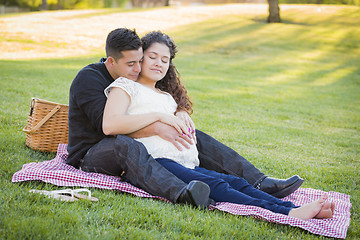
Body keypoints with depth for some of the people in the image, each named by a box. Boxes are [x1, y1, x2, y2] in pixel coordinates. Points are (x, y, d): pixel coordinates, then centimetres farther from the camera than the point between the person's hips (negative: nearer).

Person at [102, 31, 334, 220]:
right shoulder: (125, 86, 10)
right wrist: (158, 116, -9)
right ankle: (287, 215, -47)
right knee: (215, 186, -30)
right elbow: (109, 125, -9)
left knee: (235, 182, -20)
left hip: (186, 162, 7)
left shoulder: (167, 96, 33)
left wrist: (182, 124, 8)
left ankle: (294, 209, -38)